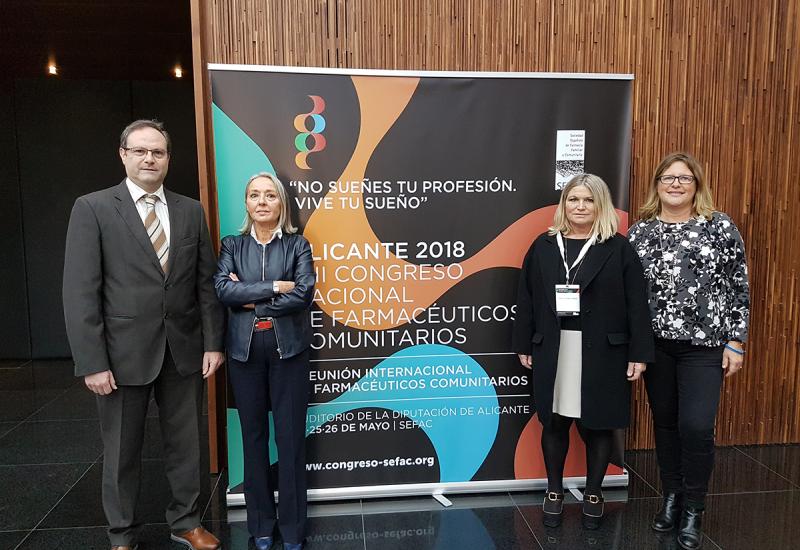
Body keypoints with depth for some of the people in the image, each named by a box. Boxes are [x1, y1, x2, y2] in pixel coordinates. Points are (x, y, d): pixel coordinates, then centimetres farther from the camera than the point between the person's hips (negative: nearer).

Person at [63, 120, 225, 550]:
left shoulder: (191, 211, 6)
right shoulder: (92, 208, -4)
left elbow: (206, 283, 5)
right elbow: (80, 293, -8)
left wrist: (213, 343, 0)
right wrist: (92, 362, -12)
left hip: (184, 349, 3)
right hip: (124, 352, -2)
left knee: (185, 443, 14)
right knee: (122, 451, 13)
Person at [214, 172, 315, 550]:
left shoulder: (297, 244, 2)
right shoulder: (232, 245, 7)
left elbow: (304, 294, -12)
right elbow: (222, 289, -10)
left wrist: (251, 300, -10)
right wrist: (274, 286, -15)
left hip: (288, 350, -2)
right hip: (244, 352, 2)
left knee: (290, 437, 4)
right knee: (253, 437, 12)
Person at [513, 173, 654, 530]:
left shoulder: (618, 248, -1)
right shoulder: (543, 246, 6)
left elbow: (636, 304, -3)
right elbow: (526, 299, 6)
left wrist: (639, 354, -7)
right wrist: (523, 346, 5)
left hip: (603, 351, -2)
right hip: (552, 350, 2)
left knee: (598, 424, 9)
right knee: (554, 422, 10)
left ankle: (594, 493, 29)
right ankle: (554, 491, 28)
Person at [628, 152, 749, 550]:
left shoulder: (721, 227, -2)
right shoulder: (639, 232, 4)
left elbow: (739, 289, -1)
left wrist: (735, 342, -4)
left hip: (705, 344, -2)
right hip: (656, 343, 3)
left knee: (696, 427, -6)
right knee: (665, 422, 12)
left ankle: (693, 510, 15)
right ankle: (671, 498, 30)